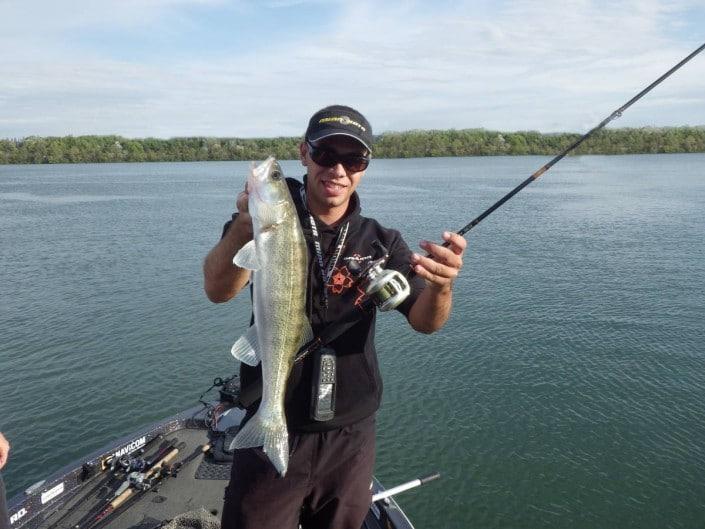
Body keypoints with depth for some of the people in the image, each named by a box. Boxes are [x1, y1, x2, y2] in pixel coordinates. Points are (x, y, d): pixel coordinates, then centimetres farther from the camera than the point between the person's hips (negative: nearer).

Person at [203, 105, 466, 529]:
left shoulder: (381, 241, -3)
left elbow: (425, 322, -14)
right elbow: (217, 291, -23)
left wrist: (441, 285, -37)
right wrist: (243, 229, -44)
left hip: (352, 435, 2)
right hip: (270, 431, -1)